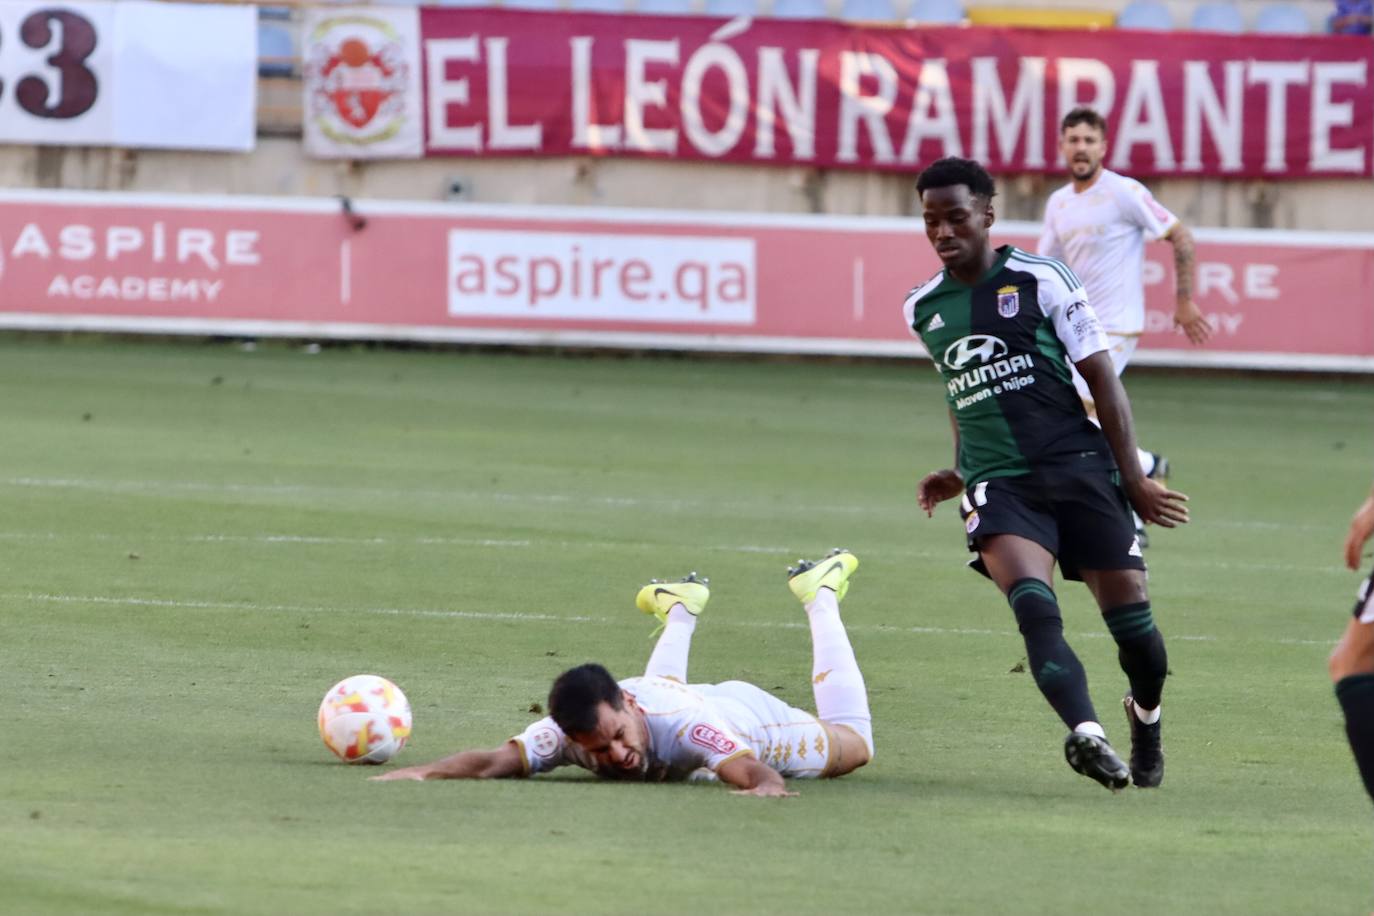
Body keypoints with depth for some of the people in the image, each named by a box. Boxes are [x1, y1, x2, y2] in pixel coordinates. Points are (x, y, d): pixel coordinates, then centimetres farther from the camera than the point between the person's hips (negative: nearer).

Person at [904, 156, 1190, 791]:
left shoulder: (1040, 281, -2)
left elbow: (1102, 379, -1)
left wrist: (1133, 478, -5)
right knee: (1034, 609, -26)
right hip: (997, 485, 2)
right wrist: (960, 474, 28)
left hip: (1077, 465, -2)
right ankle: (1087, 734, -41)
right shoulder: (923, 309, 13)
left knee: (1130, 616, -1)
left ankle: (1146, 715, 31)